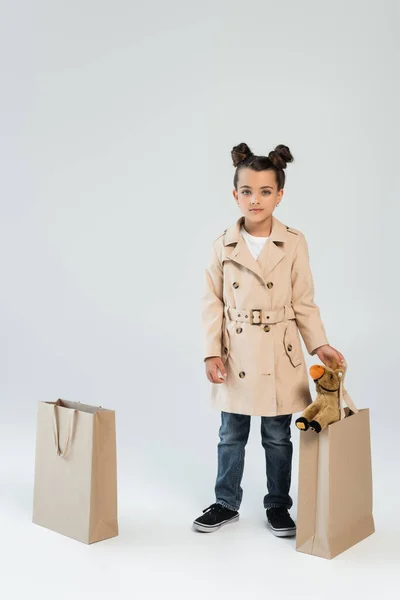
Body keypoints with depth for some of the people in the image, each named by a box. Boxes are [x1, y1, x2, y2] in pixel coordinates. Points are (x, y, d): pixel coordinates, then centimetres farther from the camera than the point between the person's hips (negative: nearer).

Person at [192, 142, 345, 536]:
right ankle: (226, 503, 31)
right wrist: (212, 352, -7)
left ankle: (278, 506, 29)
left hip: (279, 356, -1)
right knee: (231, 435, 14)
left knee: (277, 437, 11)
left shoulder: (294, 242, -4)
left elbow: (304, 302, 0)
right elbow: (212, 302, -1)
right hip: (236, 354, 1)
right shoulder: (223, 245, -2)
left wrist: (319, 345, -9)